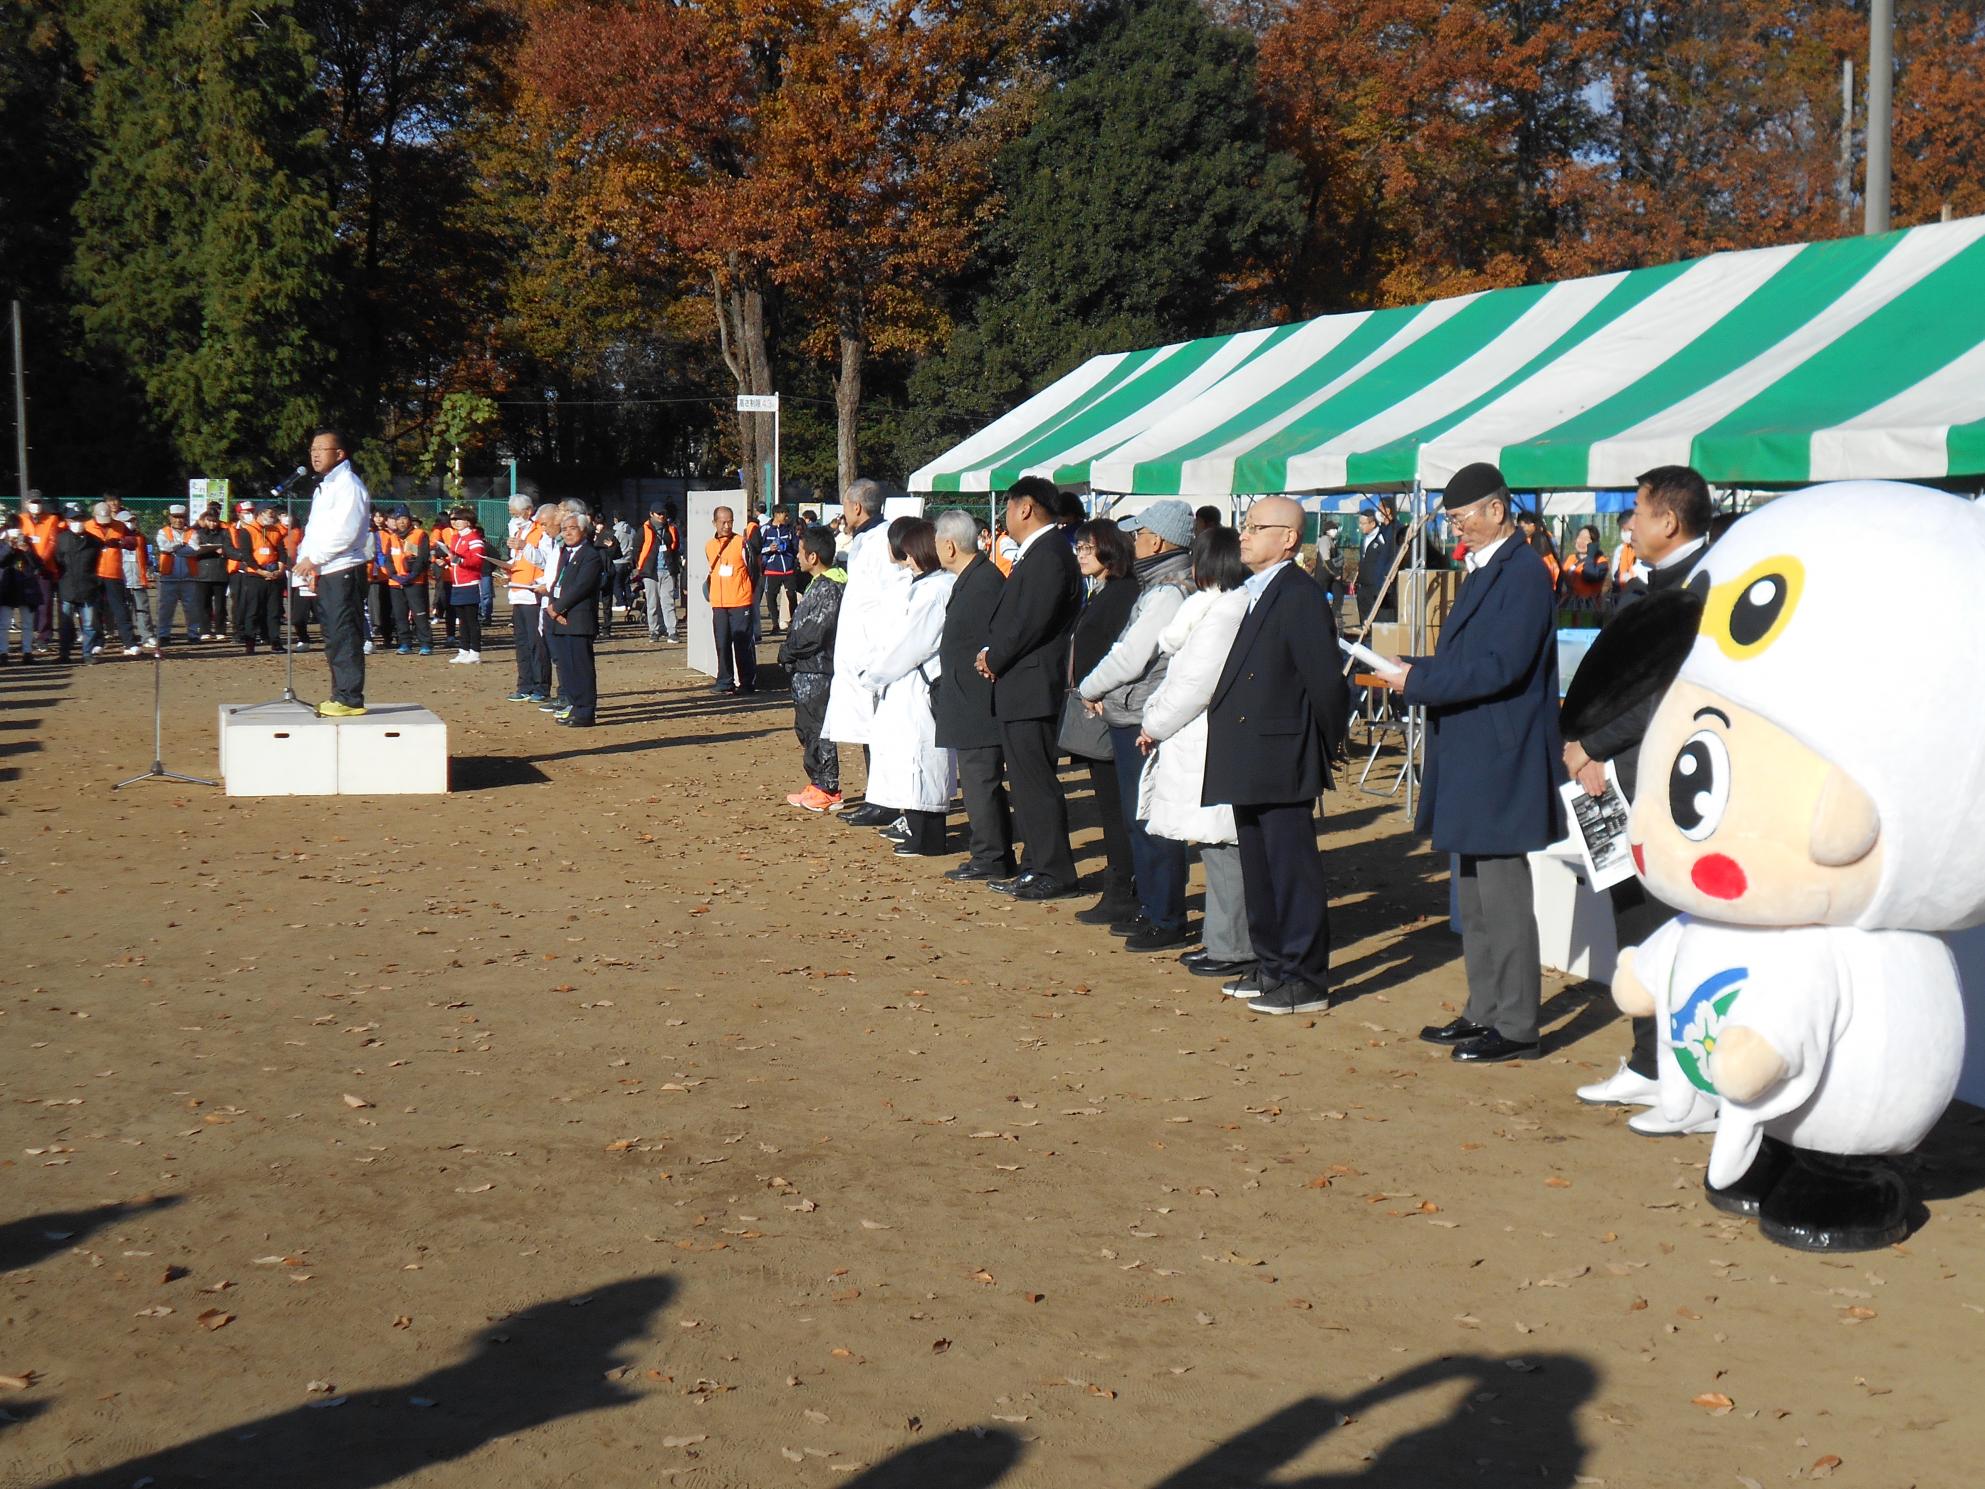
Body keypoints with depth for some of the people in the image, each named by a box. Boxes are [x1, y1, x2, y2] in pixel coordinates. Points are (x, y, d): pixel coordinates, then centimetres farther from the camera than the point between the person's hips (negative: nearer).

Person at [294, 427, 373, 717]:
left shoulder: (348, 484, -9)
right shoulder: (323, 487, 21)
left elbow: (345, 531, -18)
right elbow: (313, 529, 23)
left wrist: (313, 558, -15)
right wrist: (308, 563, 8)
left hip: (344, 572, -10)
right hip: (324, 574, 10)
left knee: (345, 636, -9)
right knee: (333, 638, 13)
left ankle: (351, 699, -7)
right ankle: (340, 696, 20)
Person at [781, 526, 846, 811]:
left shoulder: (828, 588, -18)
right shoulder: (818, 584, 15)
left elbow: (812, 634, -22)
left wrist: (787, 651, -9)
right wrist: (789, 651, 7)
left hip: (817, 671, -11)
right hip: (806, 672, 11)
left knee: (817, 730, -5)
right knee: (806, 729, 16)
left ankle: (828, 791, 0)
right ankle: (819, 785, 24)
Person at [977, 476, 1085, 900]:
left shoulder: (1049, 555, -16)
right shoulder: (1035, 554, 17)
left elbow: (1032, 623, -22)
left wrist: (994, 658, -10)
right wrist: (991, 651, 4)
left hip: (1032, 687, -11)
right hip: (1016, 690, 11)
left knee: (1037, 782, -6)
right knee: (1025, 782, 15)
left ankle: (1056, 873, -1)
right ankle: (1037, 866, 23)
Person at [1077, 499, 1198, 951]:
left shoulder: (1168, 592, -18)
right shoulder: (1158, 586, 14)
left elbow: (1130, 658, -20)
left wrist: (1089, 688, -4)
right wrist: (1099, 688, 2)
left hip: (1148, 726, -10)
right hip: (1133, 720, 10)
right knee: (1139, 820, 17)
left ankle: (1168, 922, 2)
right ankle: (1151, 909, 26)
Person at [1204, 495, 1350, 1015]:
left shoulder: (1299, 597, -16)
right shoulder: (1254, 594, 13)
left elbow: (1326, 683, -18)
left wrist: (1323, 750, -7)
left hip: (1281, 763, -10)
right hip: (1250, 765, 10)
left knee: (1292, 871, -2)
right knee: (1259, 869, 16)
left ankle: (1305, 981, 5)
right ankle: (1273, 967, 27)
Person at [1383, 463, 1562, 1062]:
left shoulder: (1523, 572, -15)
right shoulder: (1482, 571, 16)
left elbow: (1501, 667, -23)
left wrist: (1417, 680, -18)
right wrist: (1414, 669, 3)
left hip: (1499, 761, -11)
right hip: (1470, 760, 11)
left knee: (1502, 898, -4)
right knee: (1475, 897, 16)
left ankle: (1516, 1027, 3)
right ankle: (1483, 1013, 26)